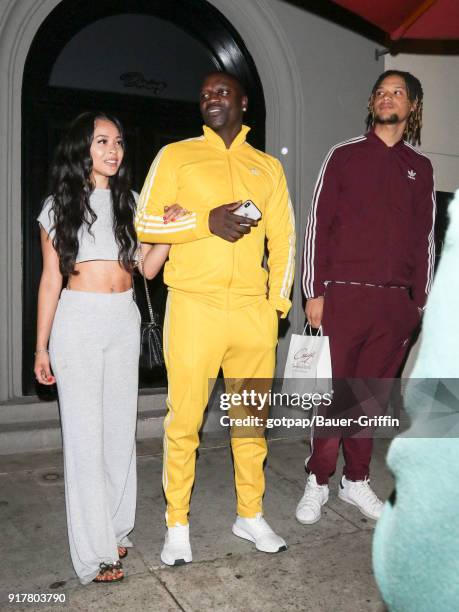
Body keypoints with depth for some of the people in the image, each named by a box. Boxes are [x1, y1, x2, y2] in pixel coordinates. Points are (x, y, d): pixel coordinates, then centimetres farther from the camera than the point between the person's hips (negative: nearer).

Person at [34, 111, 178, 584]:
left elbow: (147, 268, 7)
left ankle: (115, 529, 26)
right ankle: (93, 551, 10)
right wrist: (41, 347, 0)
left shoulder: (130, 202, 10)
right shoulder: (59, 207, 2)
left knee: (120, 428, 10)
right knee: (85, 434, -1)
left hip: (124, 322, 4)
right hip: (78, 321, -3)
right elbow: (51, 280, 1)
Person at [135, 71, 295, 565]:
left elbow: (283, 240, 15)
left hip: (254, 310, 3)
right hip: (194, 306, -2)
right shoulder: (176, 155, 7)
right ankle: (177, 525, 16)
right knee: (185, 418, 0)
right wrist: (207, 221, -13)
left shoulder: (268, 167, 15)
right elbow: (144, 223, 1)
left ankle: (250, 515, 27)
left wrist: (277, 303, 5)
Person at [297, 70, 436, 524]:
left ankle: (356, 480, 23)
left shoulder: (420, 167, 14)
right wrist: (314, 292, -6)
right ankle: (318, 482, 15)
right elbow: (318, 224, 0)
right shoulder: (344, 156, 5)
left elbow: (424, 237, 14)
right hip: (344, 295, -3)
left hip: (395, 300, 3)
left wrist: (419, 300, 9)